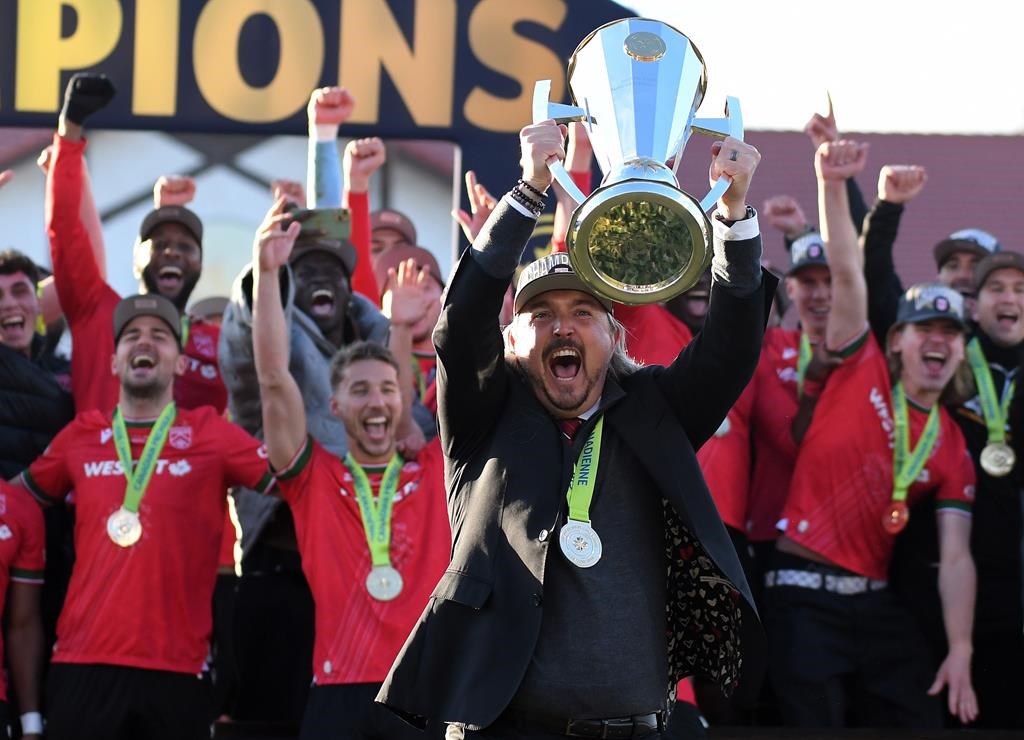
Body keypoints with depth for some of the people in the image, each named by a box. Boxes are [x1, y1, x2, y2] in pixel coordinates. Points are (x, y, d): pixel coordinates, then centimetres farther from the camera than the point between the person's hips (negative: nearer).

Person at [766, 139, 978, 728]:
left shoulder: (953, 449, 7)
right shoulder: (863, 372, 2)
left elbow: (956, 558, 0)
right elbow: (847, 272, -7)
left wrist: (961, 652, -11)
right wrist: (833, 186, -19)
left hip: (876, 602, 4)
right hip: (807, 596, -4)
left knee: (922, 721, 0)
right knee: (817, 725, -5)